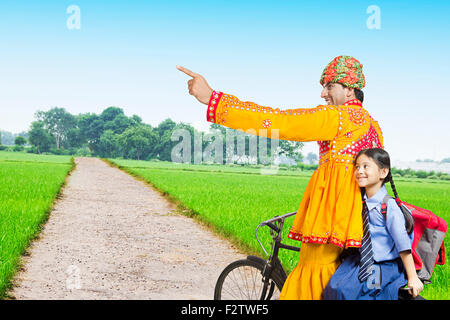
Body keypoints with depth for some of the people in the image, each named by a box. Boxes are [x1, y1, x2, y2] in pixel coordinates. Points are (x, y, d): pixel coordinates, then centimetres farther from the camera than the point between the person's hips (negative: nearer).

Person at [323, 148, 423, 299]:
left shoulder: (389, 206, -15)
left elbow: (403, 243, -14)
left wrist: (412, 278, -13)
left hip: (385, 266, -6)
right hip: (361, 261, 6)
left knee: (346, 290, -23)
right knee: (333, 287, -15)